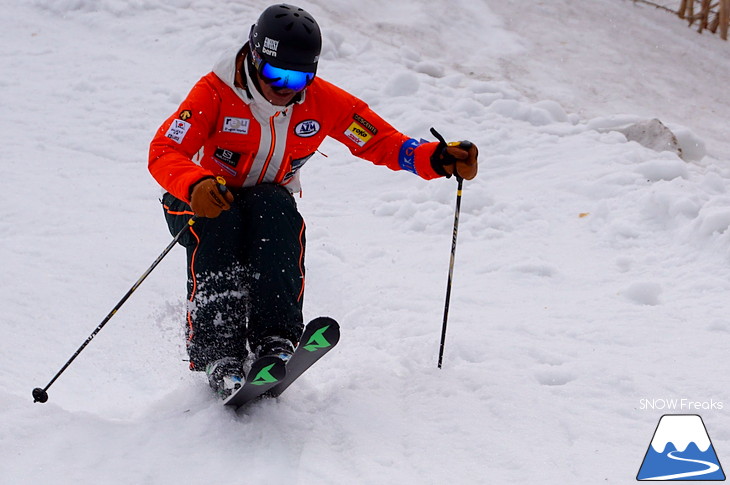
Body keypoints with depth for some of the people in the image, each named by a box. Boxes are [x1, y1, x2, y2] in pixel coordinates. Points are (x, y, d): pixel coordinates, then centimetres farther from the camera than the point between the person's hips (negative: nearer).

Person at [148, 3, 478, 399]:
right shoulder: (216, 92, -21)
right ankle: (217, 353, -37)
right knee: (218, 224, -35)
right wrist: (196, 185, -51)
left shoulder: (323, 103, -13)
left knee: (276, 207, -33)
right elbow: (163, 152, -29)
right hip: (200, 203, -2)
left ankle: (276, 339, -38)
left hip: (270, 205, 2)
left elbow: (382, 143, -10)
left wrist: (439, 159, -28)